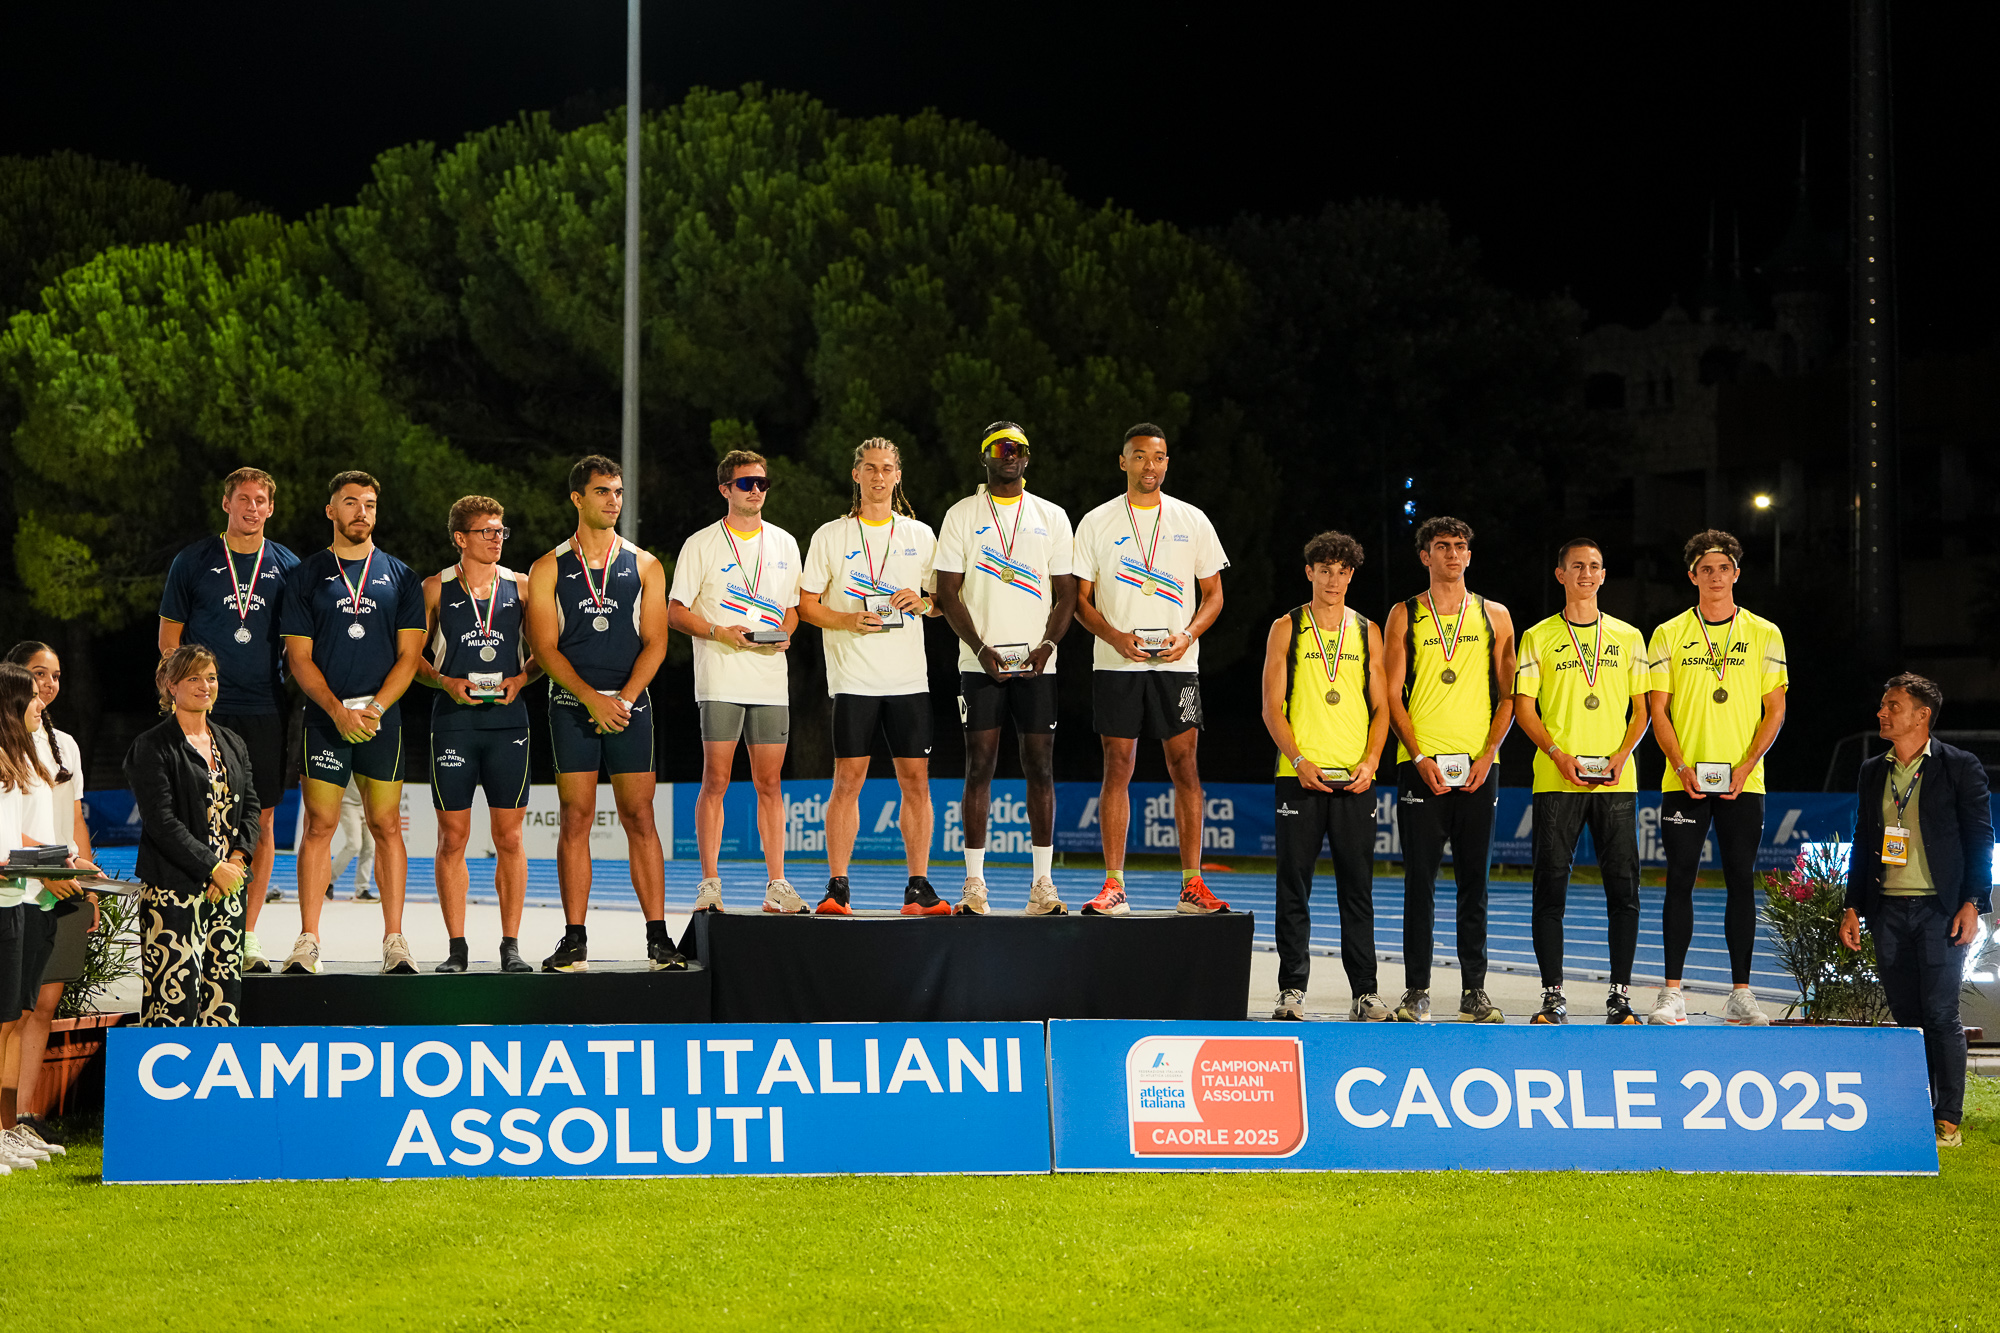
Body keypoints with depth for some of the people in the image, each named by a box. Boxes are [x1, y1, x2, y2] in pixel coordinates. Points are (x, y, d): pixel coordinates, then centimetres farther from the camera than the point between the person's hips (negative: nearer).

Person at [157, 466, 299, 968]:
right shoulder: (193, 562, 6)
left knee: (261, 819, 1)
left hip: (265, 711, 2)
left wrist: (293, 688, 2)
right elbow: (169, 635, 8)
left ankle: (248, 935, 7)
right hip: (206, 710, -2)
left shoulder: (286, 567, 10)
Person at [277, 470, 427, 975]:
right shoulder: (306, 576, 7)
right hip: (325, 718, -1)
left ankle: (394, 942, 3)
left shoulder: (401, 577, 9)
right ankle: (307, 942, 0)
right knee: (319, 826, -3)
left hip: (383, 717, 1)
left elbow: (409, 654, 4)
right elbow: (299, 658, 2)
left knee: (386, 826, 1)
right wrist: (338, 710, -10)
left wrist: (374, 708, -9)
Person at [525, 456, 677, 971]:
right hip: (571, 705, 0)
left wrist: (623, 700, -10)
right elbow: (545, 648, 0)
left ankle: (658, 937, 0)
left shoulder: (644, 566, 10)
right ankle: (574, 940, 2)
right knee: (575, 819, -2)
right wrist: (593, 699, -13)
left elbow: (655, 643, 4)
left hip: (630, 704, 1)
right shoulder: (548, 570, 6)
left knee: (639, 818, -1)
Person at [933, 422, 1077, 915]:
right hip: (980, 663, -1)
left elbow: (1067, 593, 7)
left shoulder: (1052, 518, 10)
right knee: (980, 766, -3)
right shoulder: (961, 516, 6)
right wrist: (981, 649, -11)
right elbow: (948, 594, 1)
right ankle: (974, 884, 1)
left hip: (1037, 664, 1)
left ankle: (1042, 884, 3)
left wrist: (1047, 645, -9)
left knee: (1040, 767, -1)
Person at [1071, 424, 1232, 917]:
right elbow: (1080, 600, 5)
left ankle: (1192, 885, 4)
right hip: (1115, 664, -1)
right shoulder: (1096, 523, 5)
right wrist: (1115, 637, -12)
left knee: (1184, 766, -1)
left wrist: (1187, 636, -8)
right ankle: (1113, 887, 2)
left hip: (1177, 663, 1)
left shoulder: (1192, 521, 7)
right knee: (1117, 766, -1)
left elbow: (1213, 594, 10)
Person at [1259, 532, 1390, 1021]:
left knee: (1357, 886, 2)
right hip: (1300, 775, -2)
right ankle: (1292, 990, 4)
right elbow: (1272, 708, 1)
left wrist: (1369, 762, -4)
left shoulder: (1367, 632, 12)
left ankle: (1365, 993, 5)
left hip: (1355, 778, 2)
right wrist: (1299, 761, -11)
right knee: (1294, 885, -1)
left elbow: (1381, 707, 11)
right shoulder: (1286, 628, 6)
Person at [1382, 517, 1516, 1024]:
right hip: (1421, 766, -1)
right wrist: (1420, 758, -9)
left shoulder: (1494, 616, 10)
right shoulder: (1405, 616, 6)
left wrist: (1488, 754, -5)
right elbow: (1392, 696, 2)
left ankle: (1474, 991, 9)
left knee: (1473, 881, 4)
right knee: (1420, 881, -1)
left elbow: (1508, 694, 8)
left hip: (1478, 767, 1)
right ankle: (1416, 991, 4)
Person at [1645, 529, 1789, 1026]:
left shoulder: (1764, 634, 6)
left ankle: (1740, 995, 8)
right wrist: (1682, 766, -11)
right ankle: (1672, 993, 1)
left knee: (1741, 882, 2)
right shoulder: (1669, 635, 4)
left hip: (1743, 781, 1)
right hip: (1684, 779, -1)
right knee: (1680, 880, -2)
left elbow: (1775, 710, 4)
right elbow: (1658, 710, 2)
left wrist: (1746, 766, -9)